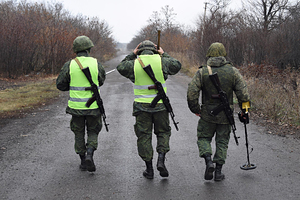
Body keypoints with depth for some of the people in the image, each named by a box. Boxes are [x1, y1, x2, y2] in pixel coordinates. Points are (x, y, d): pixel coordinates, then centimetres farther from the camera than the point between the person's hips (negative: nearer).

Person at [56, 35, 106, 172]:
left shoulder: (69, 65, -6)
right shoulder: (96, 64, -5)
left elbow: (60, 85, -1)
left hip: (76, 106, 0)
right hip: (93, 106, 0)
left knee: (79, 134, 16)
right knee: (93, 132, 16)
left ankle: (83, 161, 19)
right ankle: (89, 154, -7)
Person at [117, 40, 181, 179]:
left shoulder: (134, 63, -3)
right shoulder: (161, 61, -3)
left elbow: (121, 68, 17)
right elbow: (177, 66, 15)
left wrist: (132, 55, 19)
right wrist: (164, 55, 23)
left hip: (142, 105, 0)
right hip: (160, 105, 0)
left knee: (144, 136, 8)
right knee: (163, 132, 17)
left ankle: (149, 169, 10)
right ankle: (161, 160, -2)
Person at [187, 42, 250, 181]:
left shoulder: (202, 72, -9)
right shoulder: (233, 71, -6)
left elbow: (191, 93, -13)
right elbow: (243, 94, -8)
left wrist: (195, 109, 2)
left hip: (207, 114, -1)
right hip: (225, 115, 1)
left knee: (204, 138, 16)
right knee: (222, 141, 14)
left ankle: (208, 161, -7)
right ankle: (218, 172, 14)